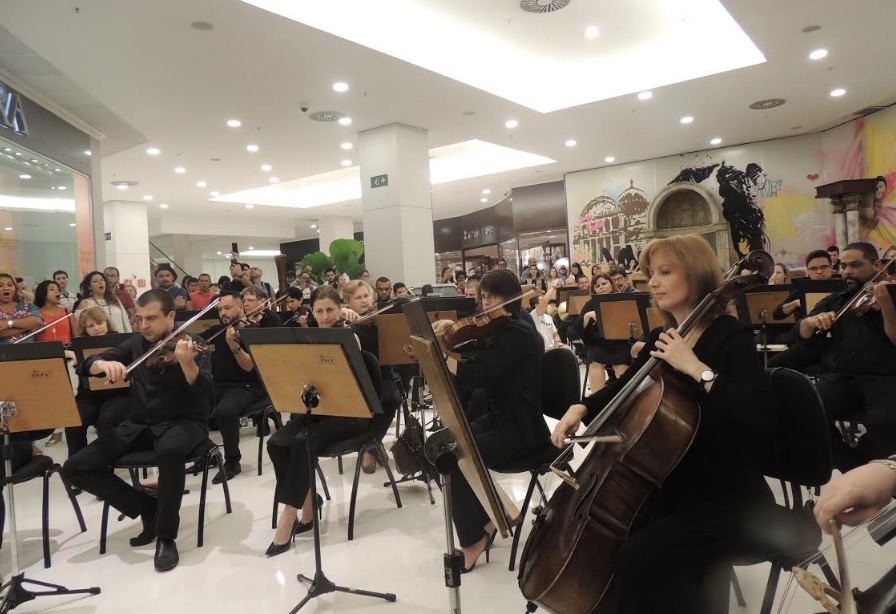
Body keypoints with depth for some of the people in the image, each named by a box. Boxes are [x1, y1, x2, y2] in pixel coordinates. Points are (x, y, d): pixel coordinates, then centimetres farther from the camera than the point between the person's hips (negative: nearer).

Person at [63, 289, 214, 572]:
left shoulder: (189, 344, -9)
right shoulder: (136, 344, 7)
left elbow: (207, 394, -22)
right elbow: (88, 366, 0)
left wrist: (187, 364, -42)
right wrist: (104, 363, -24)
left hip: (184, 422, -5)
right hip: (139, 424, 6)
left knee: (169, 450, -41)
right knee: (76, 467, -10)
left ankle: (166, 536, -20)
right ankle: (149, 510, 4)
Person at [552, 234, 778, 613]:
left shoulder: (731, 337, -15)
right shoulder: (662, 339, 6)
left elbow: (761, 421, -30)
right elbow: (624, 389, 19)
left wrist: (697, 368, -31)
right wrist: (582, 408, 1)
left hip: (730, 498, -7)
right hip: (673, 487, 7)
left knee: (639, 559, -25)